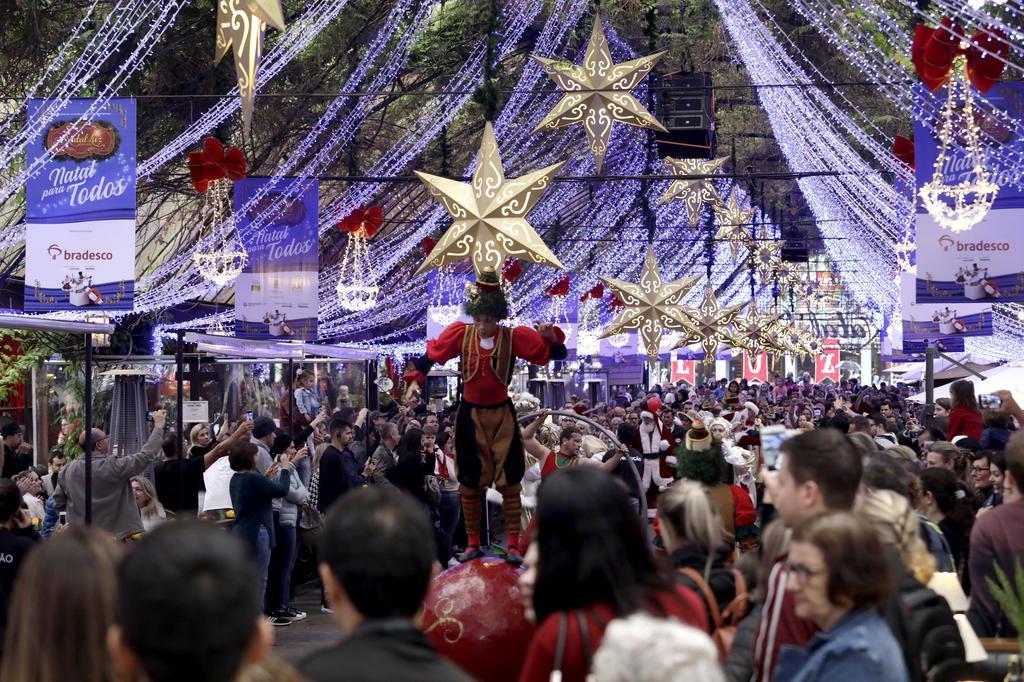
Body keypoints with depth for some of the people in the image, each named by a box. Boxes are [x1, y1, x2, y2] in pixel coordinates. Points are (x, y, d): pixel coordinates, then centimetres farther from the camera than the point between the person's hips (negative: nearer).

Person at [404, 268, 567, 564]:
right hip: (470, 415, 1)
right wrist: (416, 380, -6)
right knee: (470, 483, 8)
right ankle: (472, 544, 18)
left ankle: (514, 545, 6)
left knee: (509, 482, 0)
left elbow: (556, 354, -8)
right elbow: (430, 355, 5)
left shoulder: (514, 337, -9)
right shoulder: (461, 333, -6)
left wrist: (552, 336, -28)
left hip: (501, 415, -1)